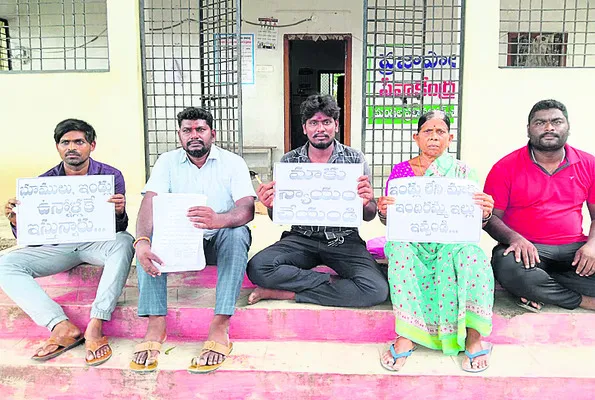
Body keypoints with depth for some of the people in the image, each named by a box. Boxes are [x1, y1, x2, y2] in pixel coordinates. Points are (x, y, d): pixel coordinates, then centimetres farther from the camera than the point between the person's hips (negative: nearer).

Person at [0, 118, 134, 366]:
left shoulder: (110, 176, -4)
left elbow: (119, 229, -6)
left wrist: (119, 213, -30)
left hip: (98, 242, -2)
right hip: (59, 246, 3)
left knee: (124, 242, -34)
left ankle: (95, 325, -36)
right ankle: (62, 327, -32)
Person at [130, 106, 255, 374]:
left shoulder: (233, 162, -5)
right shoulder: (167, 161, 2)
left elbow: (247, 209, -21)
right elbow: (149, 202, -14)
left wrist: (218, 220, -45)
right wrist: (141, 242, -36)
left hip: (220, 241, -2)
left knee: (238, 233, -33)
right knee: (151, 234, -25)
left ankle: (219, 328, -35)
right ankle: (155, 326, -29)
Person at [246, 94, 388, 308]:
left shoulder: (355, 159, 2)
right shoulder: (289, 161, 4)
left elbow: (369, 216, 3)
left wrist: (366, 203, -22)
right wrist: (271, 206, -19)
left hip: (344, 240, 0)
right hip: (301, 239, 1)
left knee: (377, 289, -28)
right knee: (257, 268, -27)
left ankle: (286, 292, -15)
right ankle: (334, 282, -12)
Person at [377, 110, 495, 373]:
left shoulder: (462, 171, 8)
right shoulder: (400, 171, 9)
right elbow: (389, 220, 7)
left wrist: (485, 212, -19)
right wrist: (382, 210, -18)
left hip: (452, 242, 0)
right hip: (411, 240, 0)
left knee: (469, 253, -33)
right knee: (400, 250, -34)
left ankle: (474, 334, -23)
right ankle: (406, 335, -32)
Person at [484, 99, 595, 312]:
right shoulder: (506, 167, -1)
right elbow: (491, 216, -2)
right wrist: (514, 238, -23)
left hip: (574, 248, 3)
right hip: (526, 248, -2)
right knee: (507, 267, -37)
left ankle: (537, 290, -13)